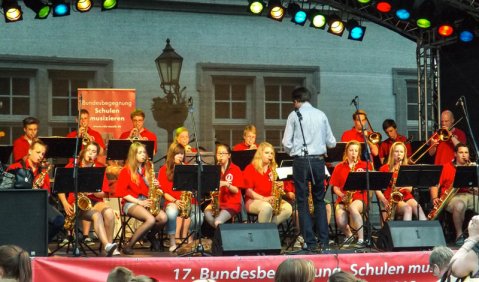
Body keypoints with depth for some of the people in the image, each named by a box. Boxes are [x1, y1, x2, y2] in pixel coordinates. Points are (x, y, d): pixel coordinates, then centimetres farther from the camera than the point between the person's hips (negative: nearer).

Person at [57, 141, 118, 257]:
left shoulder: (99, 168, 12)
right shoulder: (72, 166, 6)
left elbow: (104, 193, 7)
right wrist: (65, 204, -9)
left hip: (94, 200, 3)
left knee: (109, 212, -32)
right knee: (96, 215, -35)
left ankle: (109, 246, -25)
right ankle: (107, 246, -49)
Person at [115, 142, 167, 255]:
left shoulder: (148, 169, 13)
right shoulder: (126, 170, -3)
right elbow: (121, 192, -9)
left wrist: (154, 184, -5)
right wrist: (139, 202, -14)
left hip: (146, 202, 5)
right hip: (131, 203, -5)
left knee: (163, 218, -25)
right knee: (151, 219, -33)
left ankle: (151, 236, 8)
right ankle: (129, 245, -19)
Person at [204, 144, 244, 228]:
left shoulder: (235, 169, 1)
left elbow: (236, 190, -5)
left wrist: (226, 184, -23)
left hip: (232, 203, -4)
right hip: (217, 203, 4)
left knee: (218, 222, -31)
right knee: (207, 212, -29)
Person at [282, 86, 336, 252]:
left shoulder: (294, 115, -3)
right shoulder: (321, 115, 6)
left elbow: (287, 144, -4)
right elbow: (331, 142, 8)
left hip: (301, 161, -3)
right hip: (319, 160, 3)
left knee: (302, 202, 3)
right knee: (319, 200, 14)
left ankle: (309, 241, 0)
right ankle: (324, 240, 10)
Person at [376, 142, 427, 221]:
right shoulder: (385, 168, 6)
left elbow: (410, 189, 12)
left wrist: (406, 187, -12)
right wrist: (384, 201, -14)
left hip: (406, 196, 3)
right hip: (392, 199, -3)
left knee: (418, 208, -31)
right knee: (407, 208, -35)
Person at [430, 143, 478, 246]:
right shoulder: (446, 167, 11)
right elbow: (435, 184, 6)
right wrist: (435, 198, -11)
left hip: (471, 195, 3)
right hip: (453, 196, -3)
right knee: (459, 205, -39)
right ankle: (459, 235, -24)